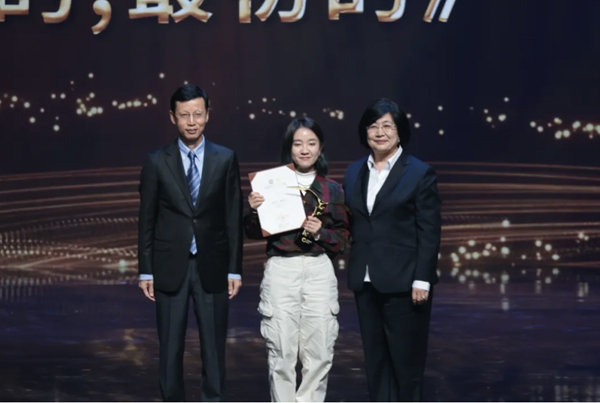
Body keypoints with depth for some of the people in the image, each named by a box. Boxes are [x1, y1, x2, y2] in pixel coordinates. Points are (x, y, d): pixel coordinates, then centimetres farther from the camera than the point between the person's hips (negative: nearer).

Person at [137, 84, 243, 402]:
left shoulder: (225, 160, 2)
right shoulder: (156, 162, 1)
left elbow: (233, 218, 2)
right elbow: (147, 220, 3)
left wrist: (234, 269, -2)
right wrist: (145, 271, 0)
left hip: (212, 267, 0)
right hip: (170, 268, 0)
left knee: (214, 348, 4)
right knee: (170, 349, 6)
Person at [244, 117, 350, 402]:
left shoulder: (332, 190, 7)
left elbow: (343, 239, 10)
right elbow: (254, 233, 3)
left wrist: (321, 233, -9)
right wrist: (254, 210, -15)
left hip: (319, 272, 2)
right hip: (281, 271, -1)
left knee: (319, 353, 3)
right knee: (282, 352, 1)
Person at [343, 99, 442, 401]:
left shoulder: (420, 174, -5)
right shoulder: (354, 172, 11)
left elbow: (429, 232, -8)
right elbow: (350, 225, 13)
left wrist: (422, 280, -13)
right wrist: (353, 270, 3)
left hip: (403, 282, -5)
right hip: (365, 282, 5)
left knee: (406, 359, 1)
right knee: (375, 357, 10)